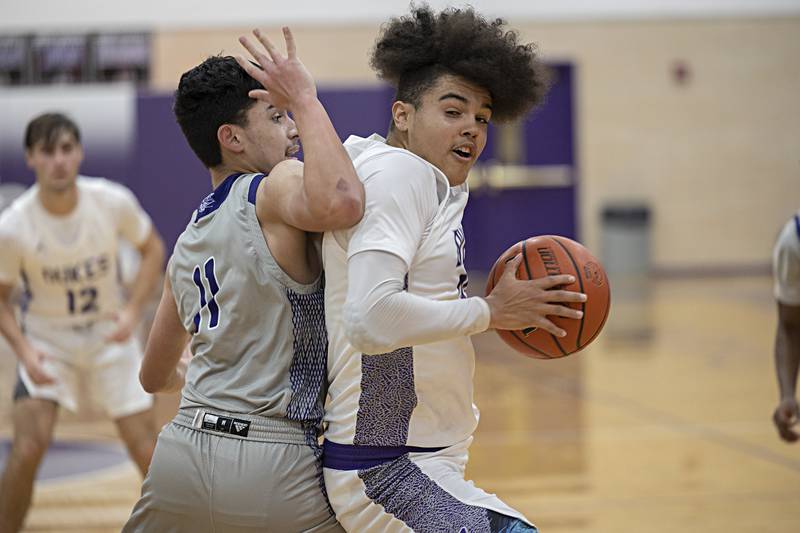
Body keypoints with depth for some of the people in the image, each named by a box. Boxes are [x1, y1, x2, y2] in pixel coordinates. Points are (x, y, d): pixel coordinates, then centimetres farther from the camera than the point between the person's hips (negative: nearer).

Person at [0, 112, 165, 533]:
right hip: (46, 343, -1)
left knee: (145, 448, 0)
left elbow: (152, 249, -1)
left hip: (110, 338, 1)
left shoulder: (113, 202, -20)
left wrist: (133, 309, -14)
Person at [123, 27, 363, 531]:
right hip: (274, 467, -7)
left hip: (182, 452, 7)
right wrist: (306, 99, -16)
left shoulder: (186, 247, 17)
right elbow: (340, 204, -31)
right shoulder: (273, 189, -6)